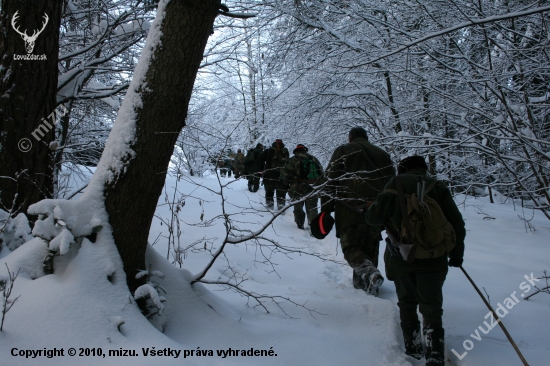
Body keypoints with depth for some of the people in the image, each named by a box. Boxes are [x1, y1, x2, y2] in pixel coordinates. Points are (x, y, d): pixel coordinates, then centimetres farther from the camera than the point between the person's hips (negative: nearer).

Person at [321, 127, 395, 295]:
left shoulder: (343, 151, 7)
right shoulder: (383, 154, 20)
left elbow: (330, 182, -1)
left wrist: (326, 210, 1)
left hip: (350, 212, -4)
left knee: (351, 247, 0)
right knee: (370, 249, 15)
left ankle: (370, 273, -23)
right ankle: (363, 282, 17)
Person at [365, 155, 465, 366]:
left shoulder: (397, 183, 1)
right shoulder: (438, 186, 5)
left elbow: (374, 217, -4)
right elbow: (456, 224, 3)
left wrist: (372, 210, 20)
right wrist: (457, 254, 15)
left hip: (401, 255, 0)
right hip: (433, 257, 0)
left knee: (407, 303, 19)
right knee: (431, 308, 5)